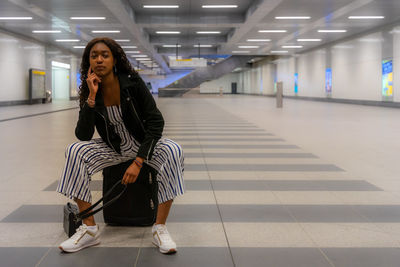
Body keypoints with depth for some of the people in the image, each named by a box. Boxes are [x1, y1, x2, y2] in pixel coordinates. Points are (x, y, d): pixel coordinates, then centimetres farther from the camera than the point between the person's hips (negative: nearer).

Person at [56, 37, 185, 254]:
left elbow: (156, 122, -19)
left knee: (173, 151, -33)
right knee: (75, 151, -24)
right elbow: (83, 135, -17)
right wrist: (92, 97, -27)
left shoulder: (132, 82, -17)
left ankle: (160, 228, -25)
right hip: (113, 147, 3)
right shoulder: (89, 92, -9)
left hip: (144, 144, -2)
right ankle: (89, 229, -18)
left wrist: (138, 161, -26)